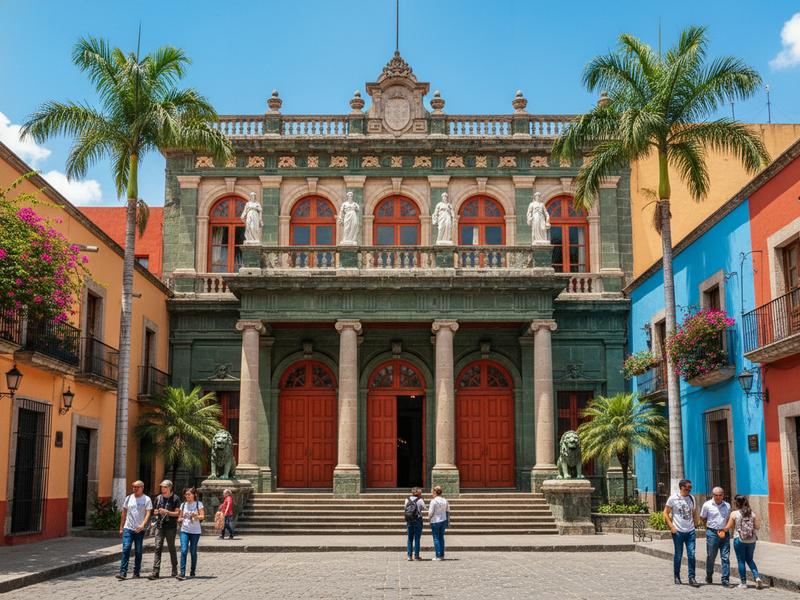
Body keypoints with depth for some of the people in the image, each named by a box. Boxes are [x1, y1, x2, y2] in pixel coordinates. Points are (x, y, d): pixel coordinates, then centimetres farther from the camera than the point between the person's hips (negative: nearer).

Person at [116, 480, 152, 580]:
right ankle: (122, 572, -11)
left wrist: (142, 525, -25)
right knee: (126, 549, -9)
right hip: (128, 528, 1)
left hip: (139, 530, -1)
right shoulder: (128, 498, 8)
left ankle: (137, 572, 16)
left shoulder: (147, 499, -1)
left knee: (138, 552, 7)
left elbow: (148, 514, -9)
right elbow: (124, 513, 13)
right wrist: (121, 528, 10)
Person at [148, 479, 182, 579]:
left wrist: (166, 512, -18)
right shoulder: (158, 498, 12)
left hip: (171, 527, -3)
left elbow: (177, 513, -5)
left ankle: (174, 570, 19)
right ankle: (155, 572, -9)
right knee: (158, 548, -5)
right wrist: (158, 512, -5)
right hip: (160, 526, 3)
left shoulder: (175, 498, -1)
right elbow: (155, 512, 18)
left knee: (171, 548, 6)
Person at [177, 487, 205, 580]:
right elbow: (180, 516, 19)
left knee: (193, 552, 4)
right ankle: (182, 573, -15)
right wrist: (180, 519, -4)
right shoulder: (183, 504, 11)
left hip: (195, 531, -2)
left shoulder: (198, 504, 1)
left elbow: (202, 516, -6)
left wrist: (195, 516, -26)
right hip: (184, 530, 2)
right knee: (184, 550, -12)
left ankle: (192, 572, 19)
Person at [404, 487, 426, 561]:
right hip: (418, 520, -4)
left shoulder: (407, 499, 1)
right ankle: (416, 556, 3)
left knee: (410, 538, 11)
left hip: (409, 520, 4)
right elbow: (424, 508, 3)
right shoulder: (420, 500, -10)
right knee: (417, 538, 3)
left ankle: (409, 556, 9)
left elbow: (405, 509, 6)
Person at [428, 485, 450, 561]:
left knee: (436, 538, 1)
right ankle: (442, 555, 15)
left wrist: (429, 518, 7)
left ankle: (438, 556, 0)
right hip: (443, 520, 6)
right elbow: (448, 512, 9)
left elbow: (431, 512, -13)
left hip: (435, 521, -6)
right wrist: (448, 522, 16)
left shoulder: (433, 501, -14)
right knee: (441, 538, 13)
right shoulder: (445, 501, 4)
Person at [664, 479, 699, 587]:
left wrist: (694, 524, 7)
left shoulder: (691, 498, 8)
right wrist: (671, 527, -8)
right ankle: (677, 577, 20)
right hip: (678, 532, -3)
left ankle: (692, 578, 5)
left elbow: (694, 513, 19)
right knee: (678, 555, 6)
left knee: (691, 555, -2)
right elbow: (666, 513, -2)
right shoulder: (673, 498, -5)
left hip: (690, 531, 3)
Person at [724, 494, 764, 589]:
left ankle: (743, 582, 10)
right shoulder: (752, 513, 2)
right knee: (750, 560, 19)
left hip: (739, 540, -4)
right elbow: (757, 526, 2)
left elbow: (728, 527, -7)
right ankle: (757, 577, 1)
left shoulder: (734, 514, -8)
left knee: (741, 561, 7)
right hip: (751, 540, 4)